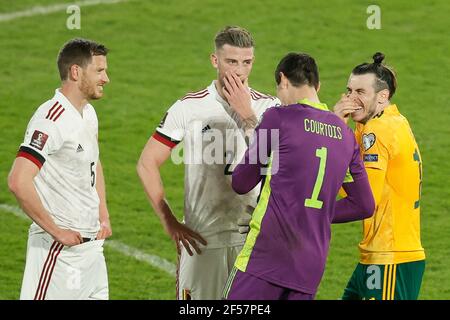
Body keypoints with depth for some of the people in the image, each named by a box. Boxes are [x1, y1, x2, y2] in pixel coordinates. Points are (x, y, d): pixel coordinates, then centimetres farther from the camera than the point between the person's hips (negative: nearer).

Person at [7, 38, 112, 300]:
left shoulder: (88, 113, 11)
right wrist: (56, 231, -20)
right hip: (59, 249, -9)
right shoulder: (51, 120, -18)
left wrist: (104, 216, 18)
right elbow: (19, 182, -28)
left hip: (92, 243, 9)